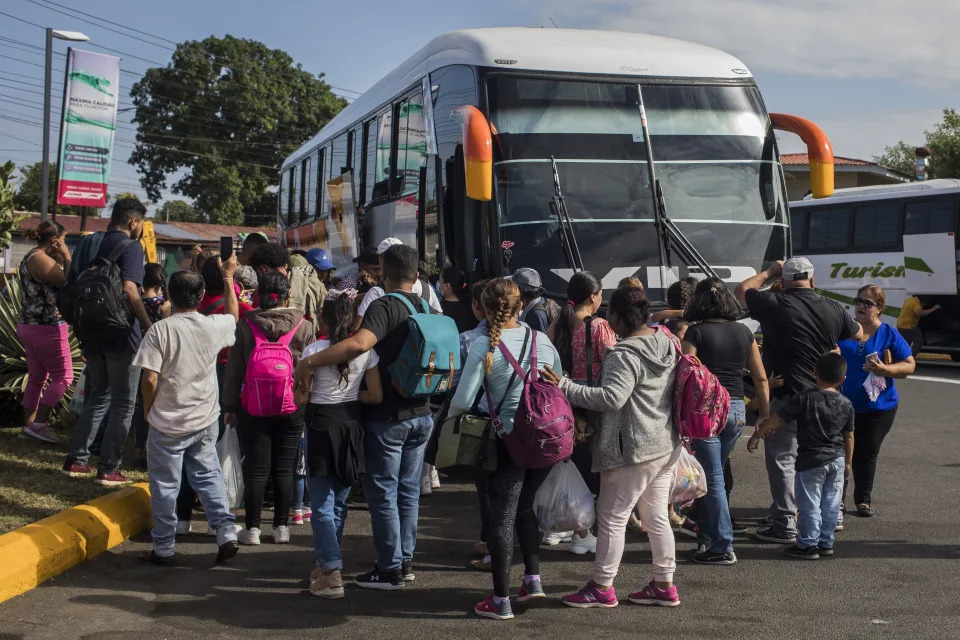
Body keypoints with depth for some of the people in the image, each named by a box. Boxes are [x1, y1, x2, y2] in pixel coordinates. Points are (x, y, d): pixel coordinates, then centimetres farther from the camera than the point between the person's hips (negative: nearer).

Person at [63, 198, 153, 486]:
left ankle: (76, 460, 19)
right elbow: (129, 290, -25)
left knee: (97, 398, 20)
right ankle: (108, 469, 4)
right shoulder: (131, 247, -12)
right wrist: (149, 327, -19)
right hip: (122, 336, -7)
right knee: (123, 404, 3)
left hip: (93, 333, 7)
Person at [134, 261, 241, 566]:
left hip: (168, 424, -3)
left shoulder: (160, 330, -15)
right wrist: (229, 278, 28)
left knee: (165, 485, 8)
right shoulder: (214, 326, -5)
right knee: (209, 477, 17)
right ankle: (226, 534, 9)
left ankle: (163, 549, 16)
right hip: (205, 422, 3)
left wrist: (148, 410, 0)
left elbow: (150, 378, -17)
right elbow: (233, 315, 20)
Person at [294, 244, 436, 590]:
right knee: (408, 490, 15)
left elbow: (359, 343, -35)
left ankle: (390, 570, 7)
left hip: (387, 416, -7)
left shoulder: (385, 305, -17)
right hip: (421, 414, 7)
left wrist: (310, 361, -29)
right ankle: (405, 561, 23)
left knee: (383, 493, 2)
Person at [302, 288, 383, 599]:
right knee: (339, 501, 16)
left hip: (321, 425, -4)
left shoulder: (314, 350, -13)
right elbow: (376, 396, -2)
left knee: (322, 505, 0)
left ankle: (332, 574, -7)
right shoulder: (366, 351, -3)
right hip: (351, 424, 4)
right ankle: (327, 563, 26)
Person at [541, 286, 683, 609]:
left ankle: (602, 587, 11)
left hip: (635, 450, -9)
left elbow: (611, 398, -31)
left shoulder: (625, 355, -21)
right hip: (667, 445, 9)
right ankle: (664, 585, 21)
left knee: (612, 517, 2)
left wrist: (566, 387, -29)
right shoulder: (667, 342, 7)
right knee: (657, 517, 16)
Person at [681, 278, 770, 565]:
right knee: (710, 474, 18)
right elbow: (761, 378, 11)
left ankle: (723, 548, 3)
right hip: (737, 409, 5)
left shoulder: (696, 333, -8)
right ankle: (707, 539, 24)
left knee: (713, 480, 1)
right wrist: (765, 415, 17)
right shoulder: (744, 332, 7)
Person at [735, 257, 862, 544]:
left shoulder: (776, 304, -13)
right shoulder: (832, 309, 1)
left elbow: (741, 290, 4)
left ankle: (785, 525, -1)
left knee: (782, 459, -1)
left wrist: (769, 272, 14)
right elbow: (859, 334, 19)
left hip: (787, 395, -6)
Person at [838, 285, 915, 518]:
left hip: (877, 407, 0)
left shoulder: (889, 335, -2)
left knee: (867, 455, 10)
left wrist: (886, 369, -18)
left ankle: (863, 499, 25)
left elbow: (910, 365, -1)